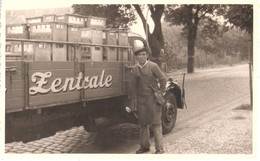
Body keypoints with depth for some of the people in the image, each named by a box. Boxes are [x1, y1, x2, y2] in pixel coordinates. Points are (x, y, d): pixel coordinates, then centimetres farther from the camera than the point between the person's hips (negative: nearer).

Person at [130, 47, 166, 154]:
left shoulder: (153, 66, -7)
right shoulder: (134, 69, 6)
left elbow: (163, 79, -2)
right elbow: (134, 86, 10)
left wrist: (161, 92, -2)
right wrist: (133, 99, 9)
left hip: (153, 98, -4)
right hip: (141, 99, 4)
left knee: (156, 123, -3)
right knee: (143, 123, 11)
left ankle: (159, 148, 2)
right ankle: (145, 146, 23)